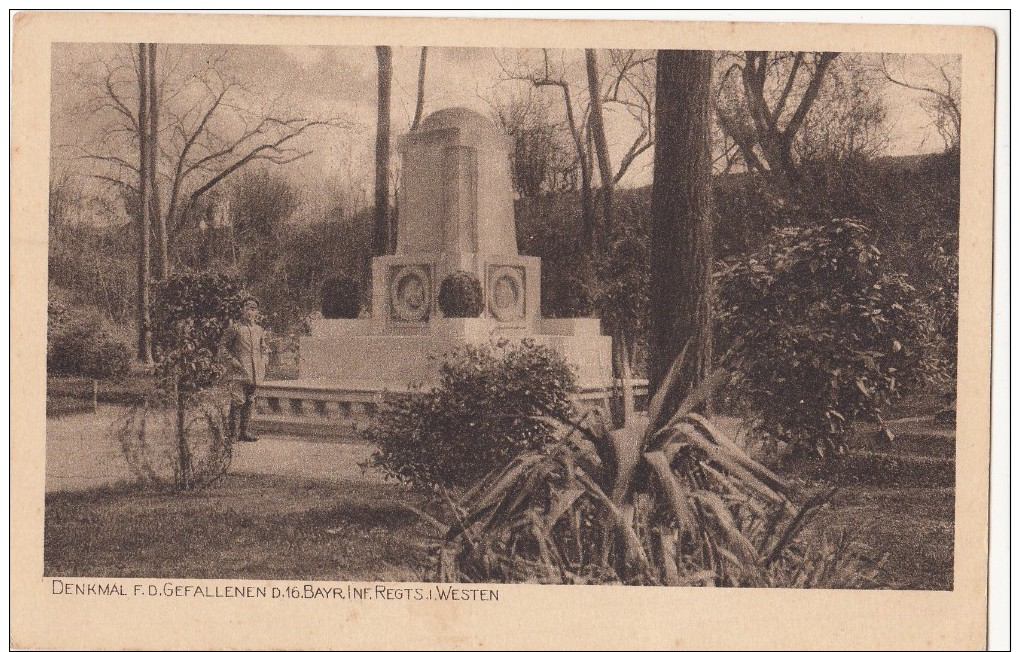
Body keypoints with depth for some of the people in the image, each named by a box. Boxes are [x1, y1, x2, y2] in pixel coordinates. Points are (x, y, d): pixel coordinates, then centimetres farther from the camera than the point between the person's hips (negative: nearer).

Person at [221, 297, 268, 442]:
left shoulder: (259, 330, 14)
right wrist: (232, 361, -8)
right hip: (239, 371, -6)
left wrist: (262, 363, 12)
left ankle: (244, 432, 14)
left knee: (249, 402, 8)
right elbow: (224, 346, 2)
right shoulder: (234, 328, -1)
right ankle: (234, 433, -8)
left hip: (255, 373, 6)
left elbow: (264, 348, 27)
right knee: (238, 402, -11)